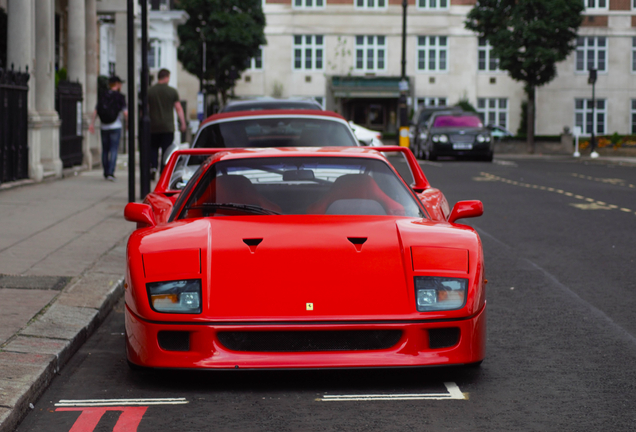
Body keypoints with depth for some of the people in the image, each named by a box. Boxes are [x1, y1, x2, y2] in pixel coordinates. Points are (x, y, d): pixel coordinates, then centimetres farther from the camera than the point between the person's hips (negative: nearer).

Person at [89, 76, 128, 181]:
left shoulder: (102, 96, 7)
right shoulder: (120, 97, -4)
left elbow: (95, 111, 2)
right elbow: (125, 113, -8)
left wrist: (92, 124, 1)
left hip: (104, 128, 4)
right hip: (115, 126, -4)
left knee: (105, 150, 13)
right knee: (114, 149, -6)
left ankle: (106, 173, 20)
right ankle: (111, 172, -18)